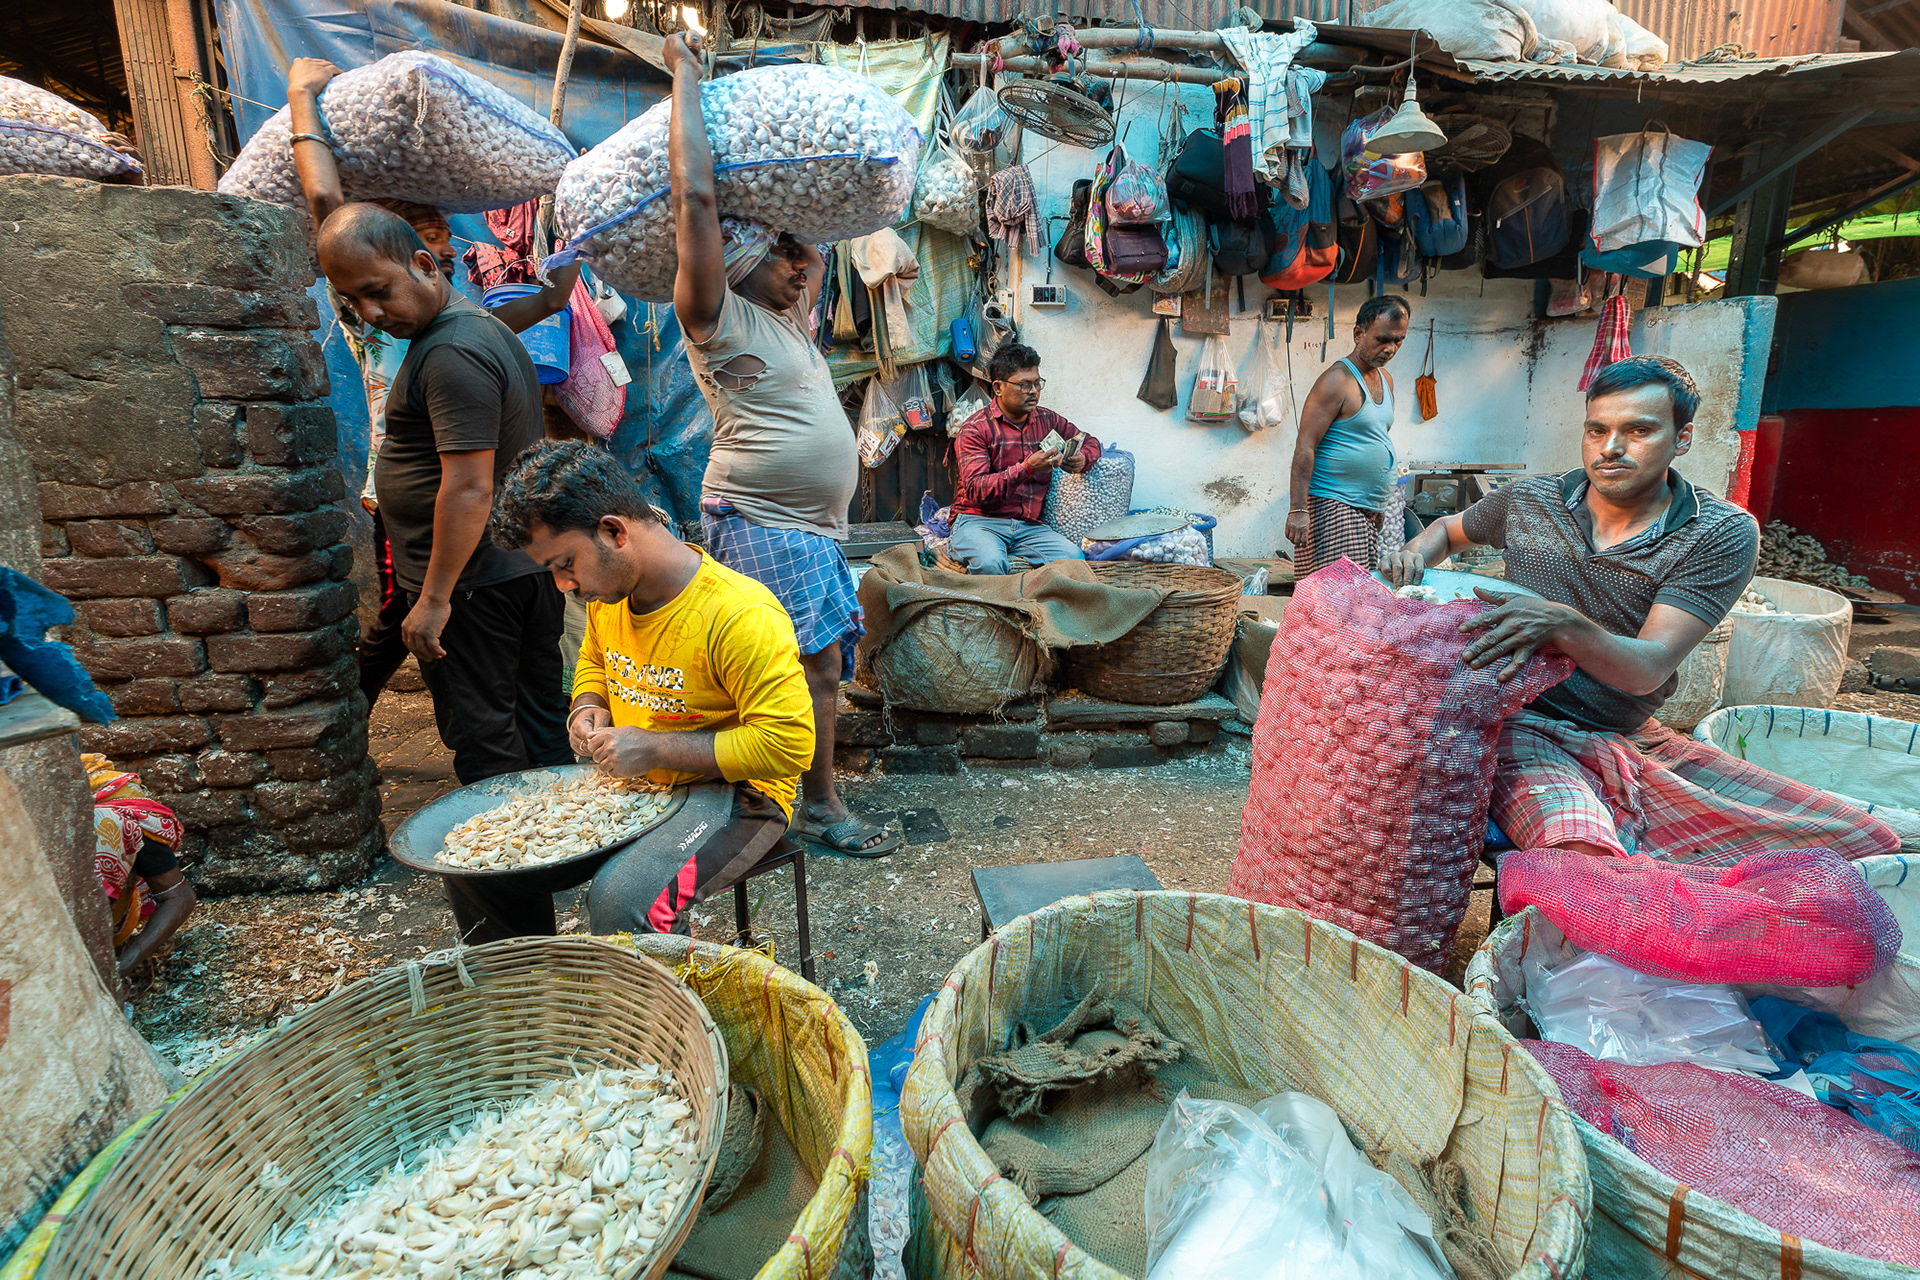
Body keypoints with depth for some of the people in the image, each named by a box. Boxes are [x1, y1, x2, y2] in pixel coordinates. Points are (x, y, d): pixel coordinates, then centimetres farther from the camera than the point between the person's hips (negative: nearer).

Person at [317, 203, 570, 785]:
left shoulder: (451, 354, -18)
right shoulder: (486, 325, 15)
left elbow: (469, 487, -24)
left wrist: (434, 600, -20)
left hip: (473, 581, -10)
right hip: (528, 564, 10)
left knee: (483, 745, 0)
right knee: (540, 726, 17)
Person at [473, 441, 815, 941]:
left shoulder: (741, 615, -26)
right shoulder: (607, 591, 1)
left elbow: (789, 744, -26)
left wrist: (655, 749, -24)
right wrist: (587, 708, 0)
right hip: (630, 784, 8)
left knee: (621, 901, -33)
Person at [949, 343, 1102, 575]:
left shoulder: (1046, 420, 14)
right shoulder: (975, 428, -4)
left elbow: (1090, 442, 29)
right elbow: (974, 490, -15)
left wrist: (1081, 460, 2)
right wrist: (1027, 469, -26)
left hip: (1029, 526, 5)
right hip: (979, 520, -4)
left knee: (1073, 557, -25)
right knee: (989, 562, -38)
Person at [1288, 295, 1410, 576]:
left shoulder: (1385, 379, 17)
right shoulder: (1337, 380, -11)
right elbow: (1305, 447, -16)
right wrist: (1298, 509, -23)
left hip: (1368, 511, 9)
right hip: (1331, 505, -9)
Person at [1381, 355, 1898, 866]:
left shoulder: (1723, 534, -5)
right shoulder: (1528, 500, 2)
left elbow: (1648, 671, -15)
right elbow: (1449, 530, 23)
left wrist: (1562, 625, -36)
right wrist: (1414, 553, -3)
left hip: (1635, 739, 3)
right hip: (1524, 725, -2)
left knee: (1857, 842, -7)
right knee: (1583, 854, -35)